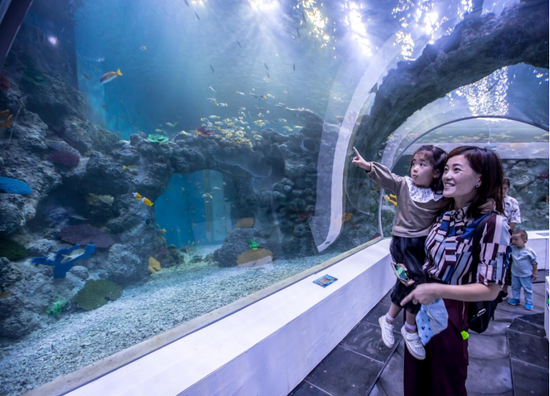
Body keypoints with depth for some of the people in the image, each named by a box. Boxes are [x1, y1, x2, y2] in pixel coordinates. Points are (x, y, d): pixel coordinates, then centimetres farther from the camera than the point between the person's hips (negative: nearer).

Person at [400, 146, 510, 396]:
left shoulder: (492, 223, -23)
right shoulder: (443, 214, -3)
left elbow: (490, 290, -21)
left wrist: (435, 290, -25)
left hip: (450, 313, -6)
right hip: (421, 304, 6)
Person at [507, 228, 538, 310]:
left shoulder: (529, 251, -20)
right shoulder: (513, 248, -10)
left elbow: (534, 262, -9)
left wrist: (534, 273, -5)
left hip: (526, 275, -4)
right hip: (515, 273, 4)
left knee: (527, 289, 11)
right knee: (515, 287, 16)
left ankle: (529, 302, 25)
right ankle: (516, 299, 33)